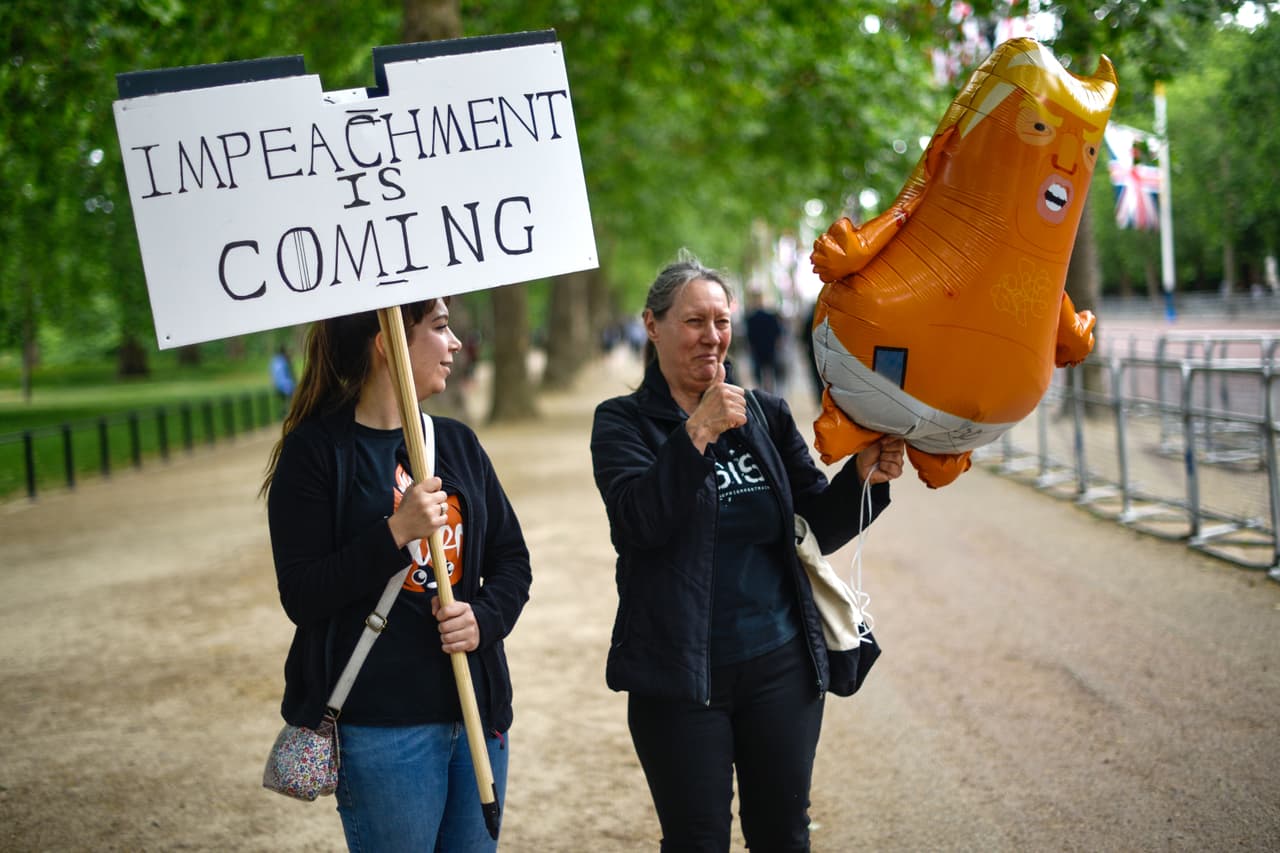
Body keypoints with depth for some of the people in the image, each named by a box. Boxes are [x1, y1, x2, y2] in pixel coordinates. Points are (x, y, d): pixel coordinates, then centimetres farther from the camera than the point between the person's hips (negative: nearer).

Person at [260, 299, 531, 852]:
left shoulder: (457, 443, 11)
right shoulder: (316, 451, -8)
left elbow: (511, 558, 14)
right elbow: (301, 596, -12)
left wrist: (486, 618, -7)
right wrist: (396, 532, -22)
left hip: (476, 710, 6)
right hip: (381, 726, -6)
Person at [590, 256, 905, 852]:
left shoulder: (767, 416, 8)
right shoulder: (623, 422, -2)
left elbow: (817, 528, 8)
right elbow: (637, 521, -18)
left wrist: (863, 477, -10)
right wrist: (698, 432, -26)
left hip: (781, 665, 3)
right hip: (681, 673, -3)